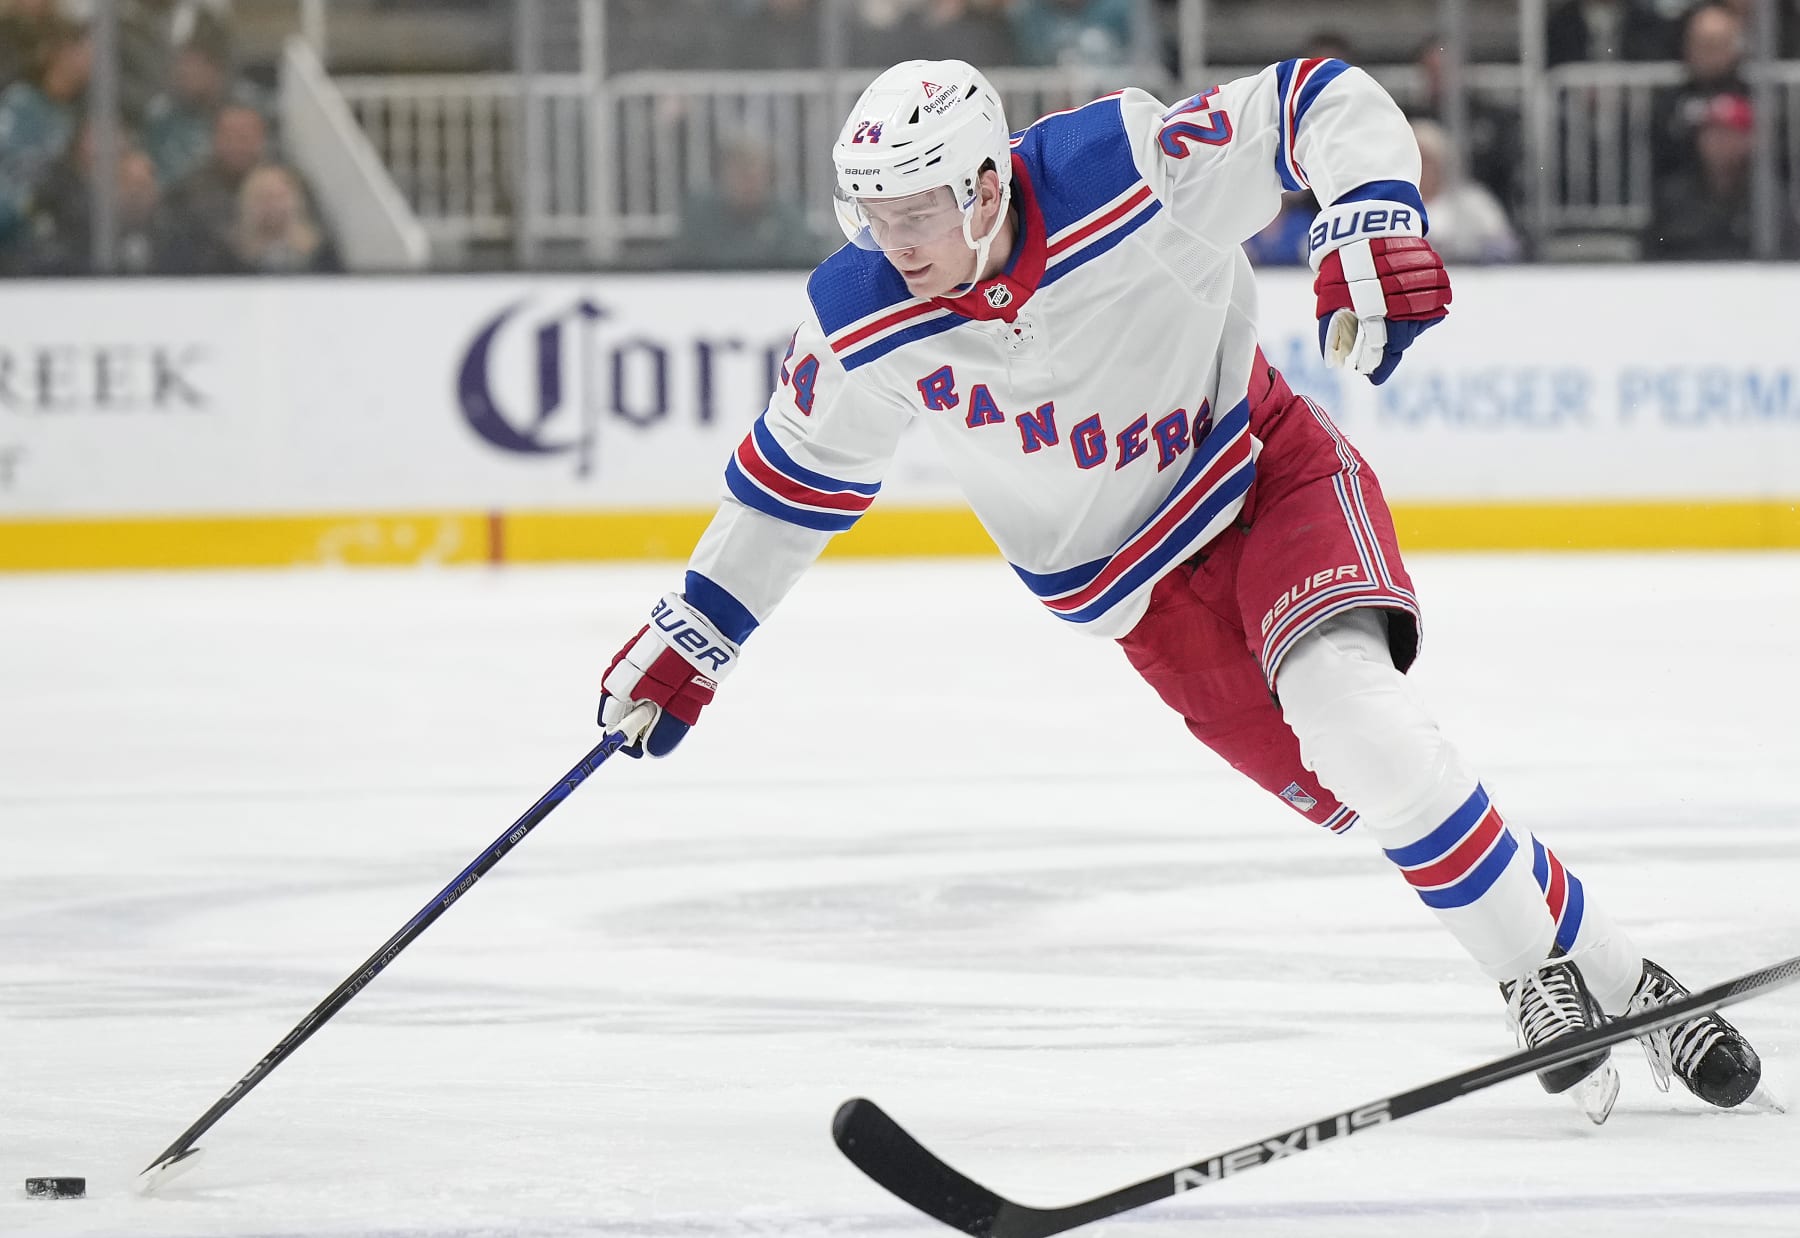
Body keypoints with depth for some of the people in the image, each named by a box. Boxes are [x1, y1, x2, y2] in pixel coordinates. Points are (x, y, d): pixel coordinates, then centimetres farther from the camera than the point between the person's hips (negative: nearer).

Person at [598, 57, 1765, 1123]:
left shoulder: (1132, 175, -27)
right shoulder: (862, 323, -16)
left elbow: (1326, 104, -19)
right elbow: (799, 467, 3)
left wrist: (1375, 223, -37)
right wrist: (694, 632, 7)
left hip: (1265, 470, -4)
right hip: (1133, 582, 4)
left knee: (1343, 700, -28)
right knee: (1350, 782, -7)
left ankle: (1562, 974, -18)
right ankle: (1601, 965, 4)